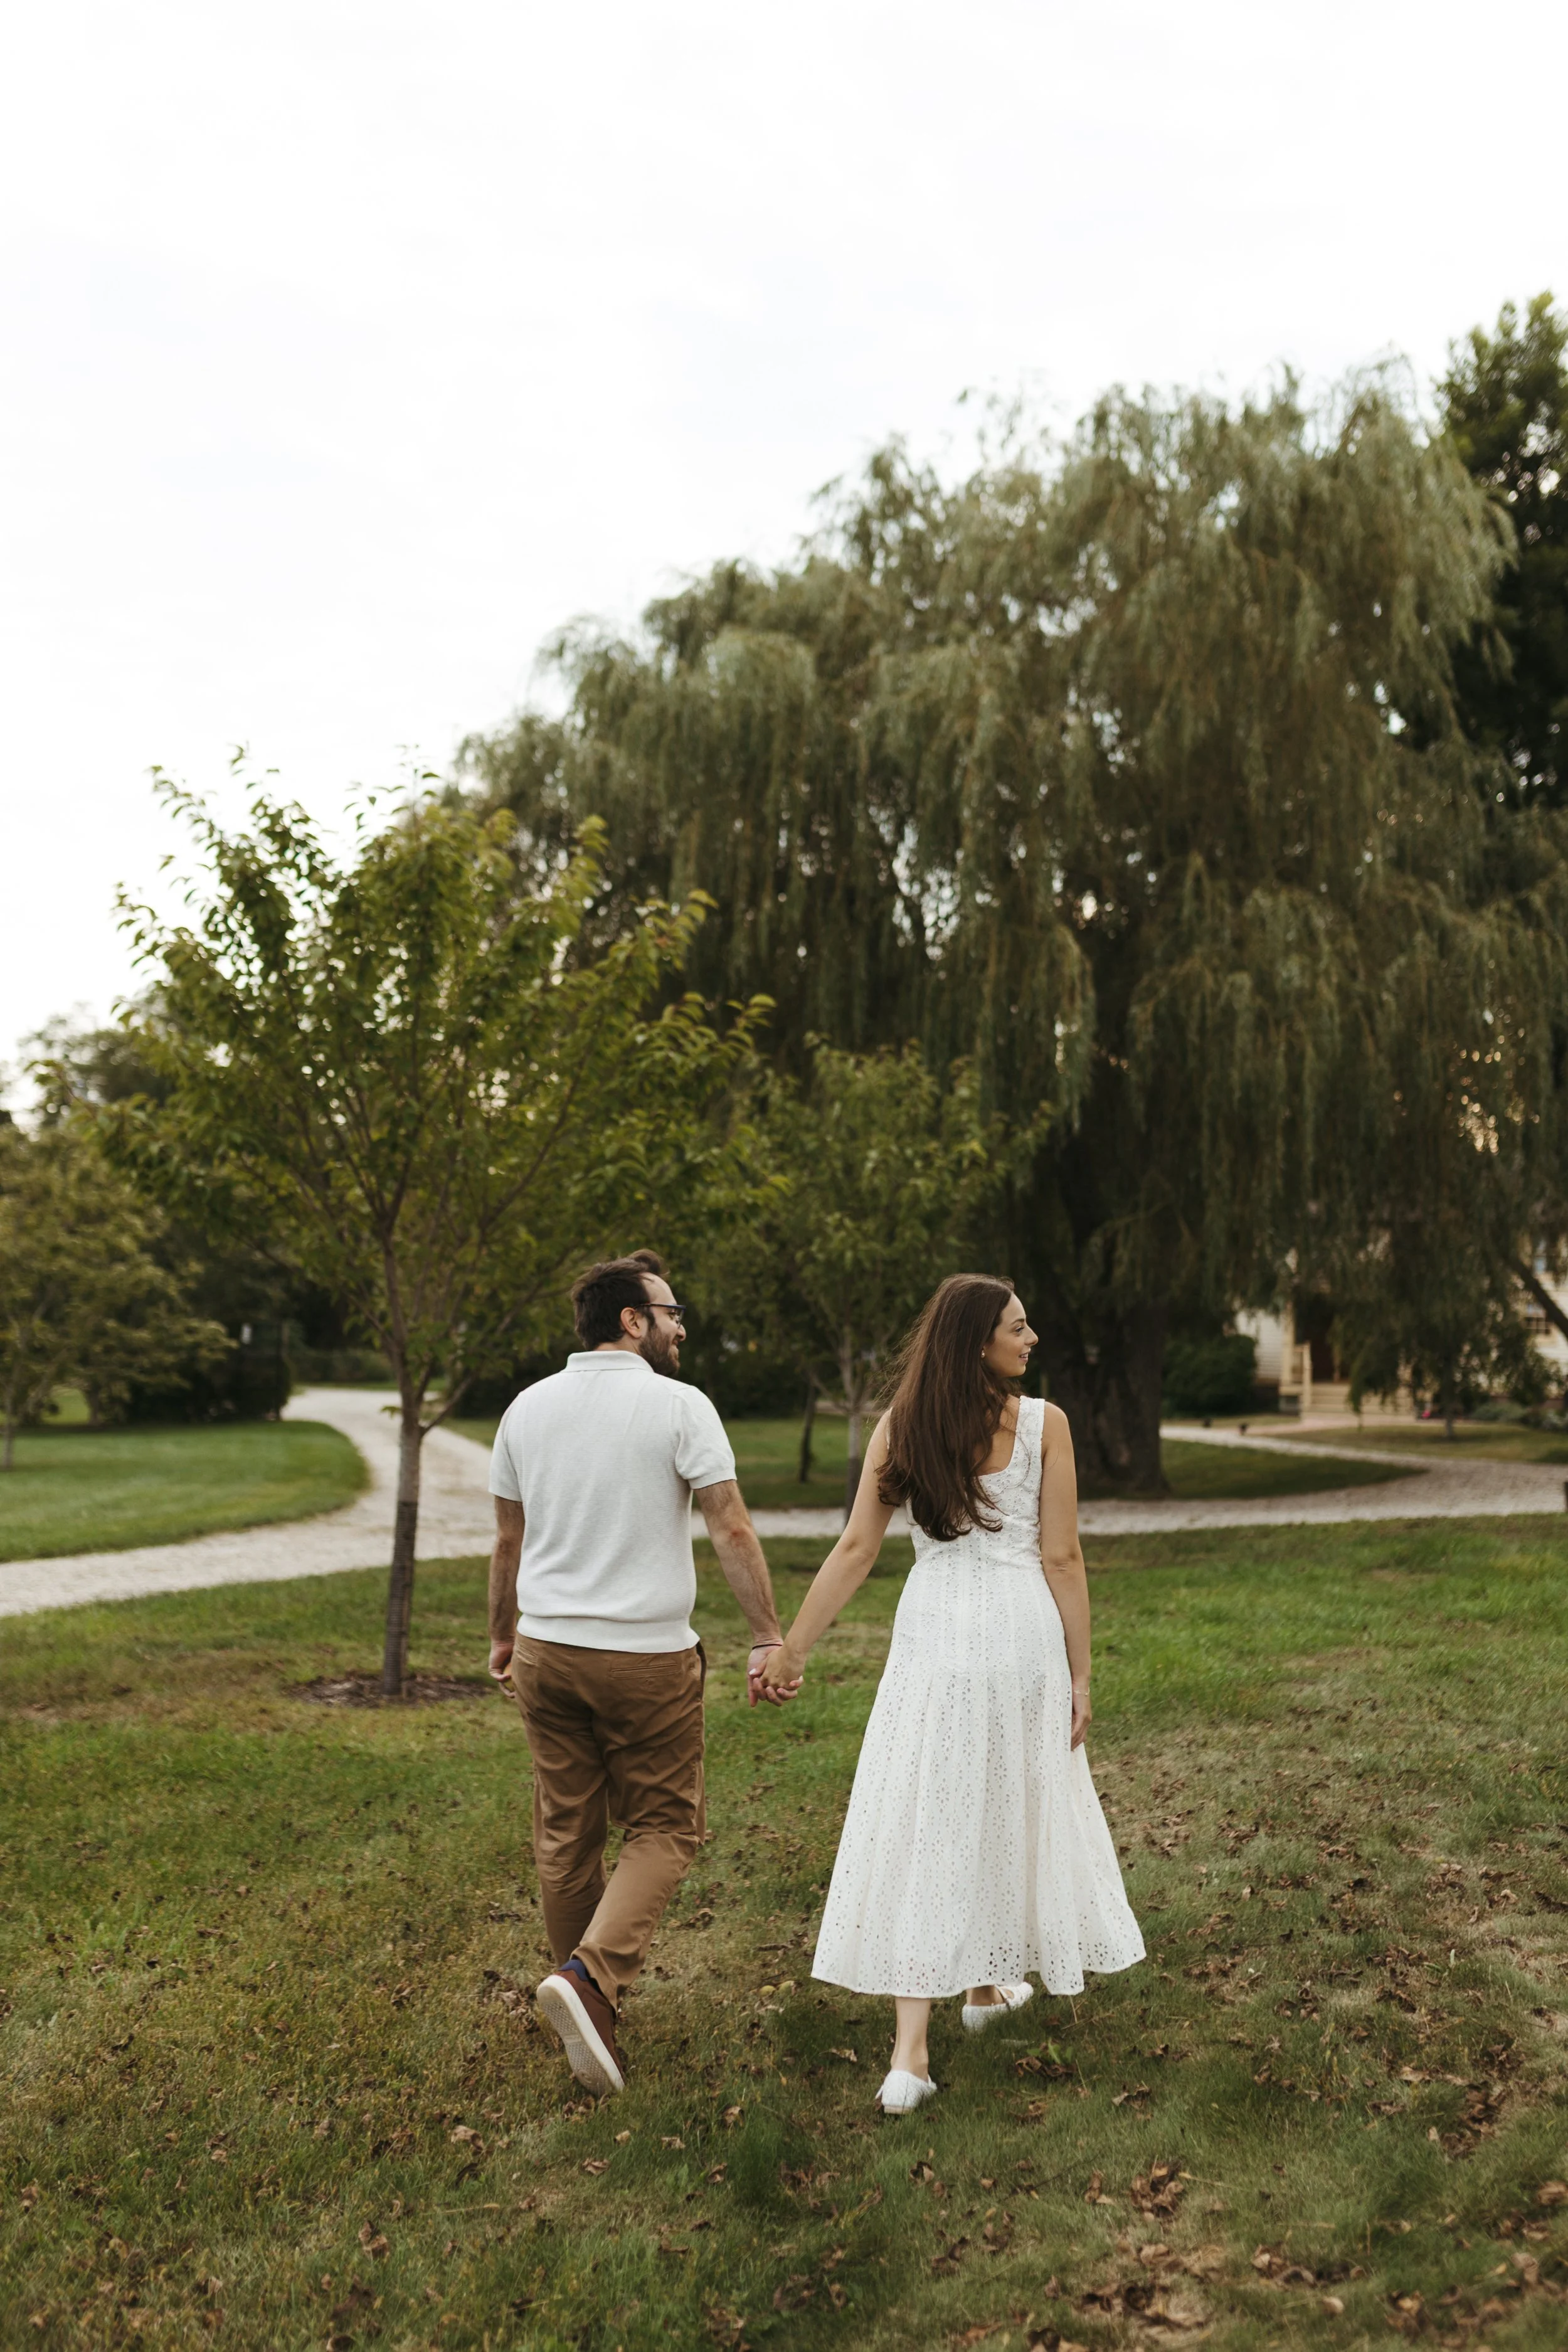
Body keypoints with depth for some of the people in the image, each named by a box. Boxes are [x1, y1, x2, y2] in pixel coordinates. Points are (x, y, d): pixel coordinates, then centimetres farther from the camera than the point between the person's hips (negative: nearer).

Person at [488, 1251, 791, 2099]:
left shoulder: (529, 1408, 5)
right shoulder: (680, 1406, -9)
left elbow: (508, 1540, 12)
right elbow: (732, 1531, -12)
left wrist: (502, 1635, 24)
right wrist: (768, 1638, -6)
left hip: (546, 1650, 5)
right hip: (646, 1655, -5)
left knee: (565, 1831, 14)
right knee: (664, 1827, 9)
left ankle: (591, 2014, 26)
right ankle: (592, 1975, -10)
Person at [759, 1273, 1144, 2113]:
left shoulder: (900, 1425, 0)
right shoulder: (1044, 1423, -6)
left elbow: (856, 1548, -3)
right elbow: (1061, 1559, -6)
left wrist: (793, 1646, 2)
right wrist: (1079, 1672, 1)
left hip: (932, 1632, 1)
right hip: (1019, 1630, -1)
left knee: (919, 1823, 3)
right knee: (1005, 1809, 19)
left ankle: (911, 2049, -2)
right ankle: (987, 1985, 39)